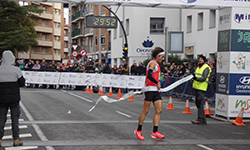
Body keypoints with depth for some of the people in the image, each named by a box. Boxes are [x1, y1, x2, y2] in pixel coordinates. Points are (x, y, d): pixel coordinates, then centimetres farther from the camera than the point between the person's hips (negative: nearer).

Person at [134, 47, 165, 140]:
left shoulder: (157, 64, 20)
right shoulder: (152, 63, -9)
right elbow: (149, 76, -22)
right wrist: (157, 83, -19)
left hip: (155, 90, 9)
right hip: (150, 89, -9)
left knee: (159, 110, 1)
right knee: (146, 111, -3)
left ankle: (155, 132, 2)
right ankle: (138, 131, 9)